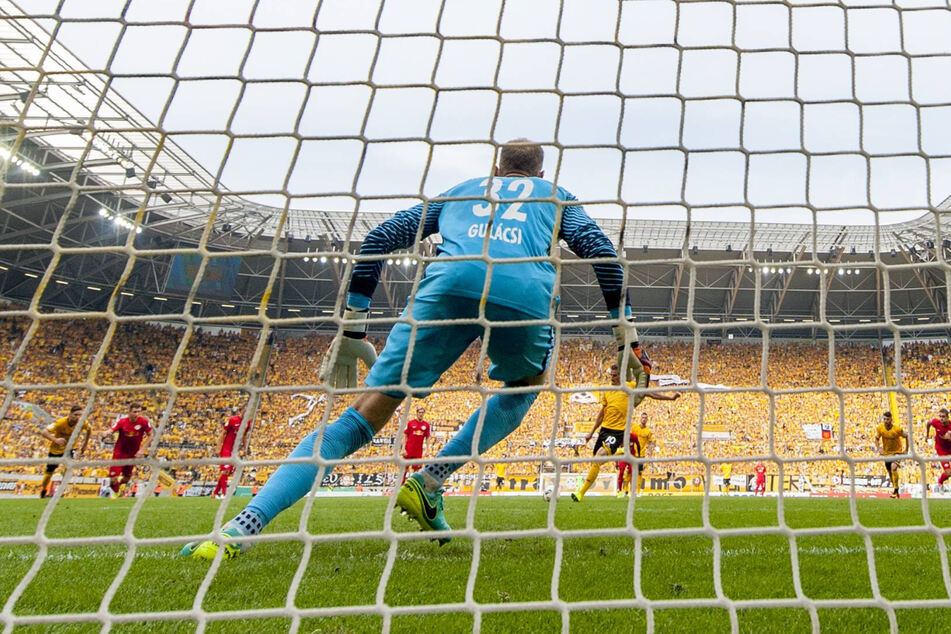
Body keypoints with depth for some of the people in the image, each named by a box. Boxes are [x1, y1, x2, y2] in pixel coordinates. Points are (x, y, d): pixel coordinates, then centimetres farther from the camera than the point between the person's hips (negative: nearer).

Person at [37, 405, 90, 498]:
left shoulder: (83, 423, -22)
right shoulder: (60, 422, -32)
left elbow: (88, 430, 2)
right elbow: (43, 432, -35)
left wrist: (84, 445, 3)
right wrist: (55, 440, -50)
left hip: (71, 447, 1)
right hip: (56, 449, -1)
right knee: (50, 471, 11)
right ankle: (43, 489, 41)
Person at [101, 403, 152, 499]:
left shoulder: (144, 421, -13)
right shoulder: (122, 421, -14)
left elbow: (150, 436, -4)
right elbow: (110, 431, -20)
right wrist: (105, 435, -43)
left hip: (133, 454, 2)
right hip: (119, 452, -1)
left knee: (127, 478, 8)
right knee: (113, 478, -7)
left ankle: (119, 482, 45)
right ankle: (115, 492, 26)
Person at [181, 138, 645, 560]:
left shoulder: (460, 190, 37)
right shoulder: (553, 194, 35)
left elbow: (380, 238, 26)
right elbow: (601, 250, 18)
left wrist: (352, 329, 26)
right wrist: (625, 335, 18)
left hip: (450, 281, 1)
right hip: (527, 293, 0)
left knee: (366, 414, 2)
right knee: (522, 391, 30)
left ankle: (242, 528, -10)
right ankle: (430, 483, 12)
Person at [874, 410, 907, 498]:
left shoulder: (897, 429, -22)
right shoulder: (879, 428, -13)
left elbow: (906, 436, -5)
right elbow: (877, 439, 2)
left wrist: (906, 449, -4)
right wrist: (879, 449, -13)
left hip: (897, 451, -4)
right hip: (886, 452, 4)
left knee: (893, 468, -26)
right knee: (889, 471, 12)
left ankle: (896, 490, -16)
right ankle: (895, 489, 34)